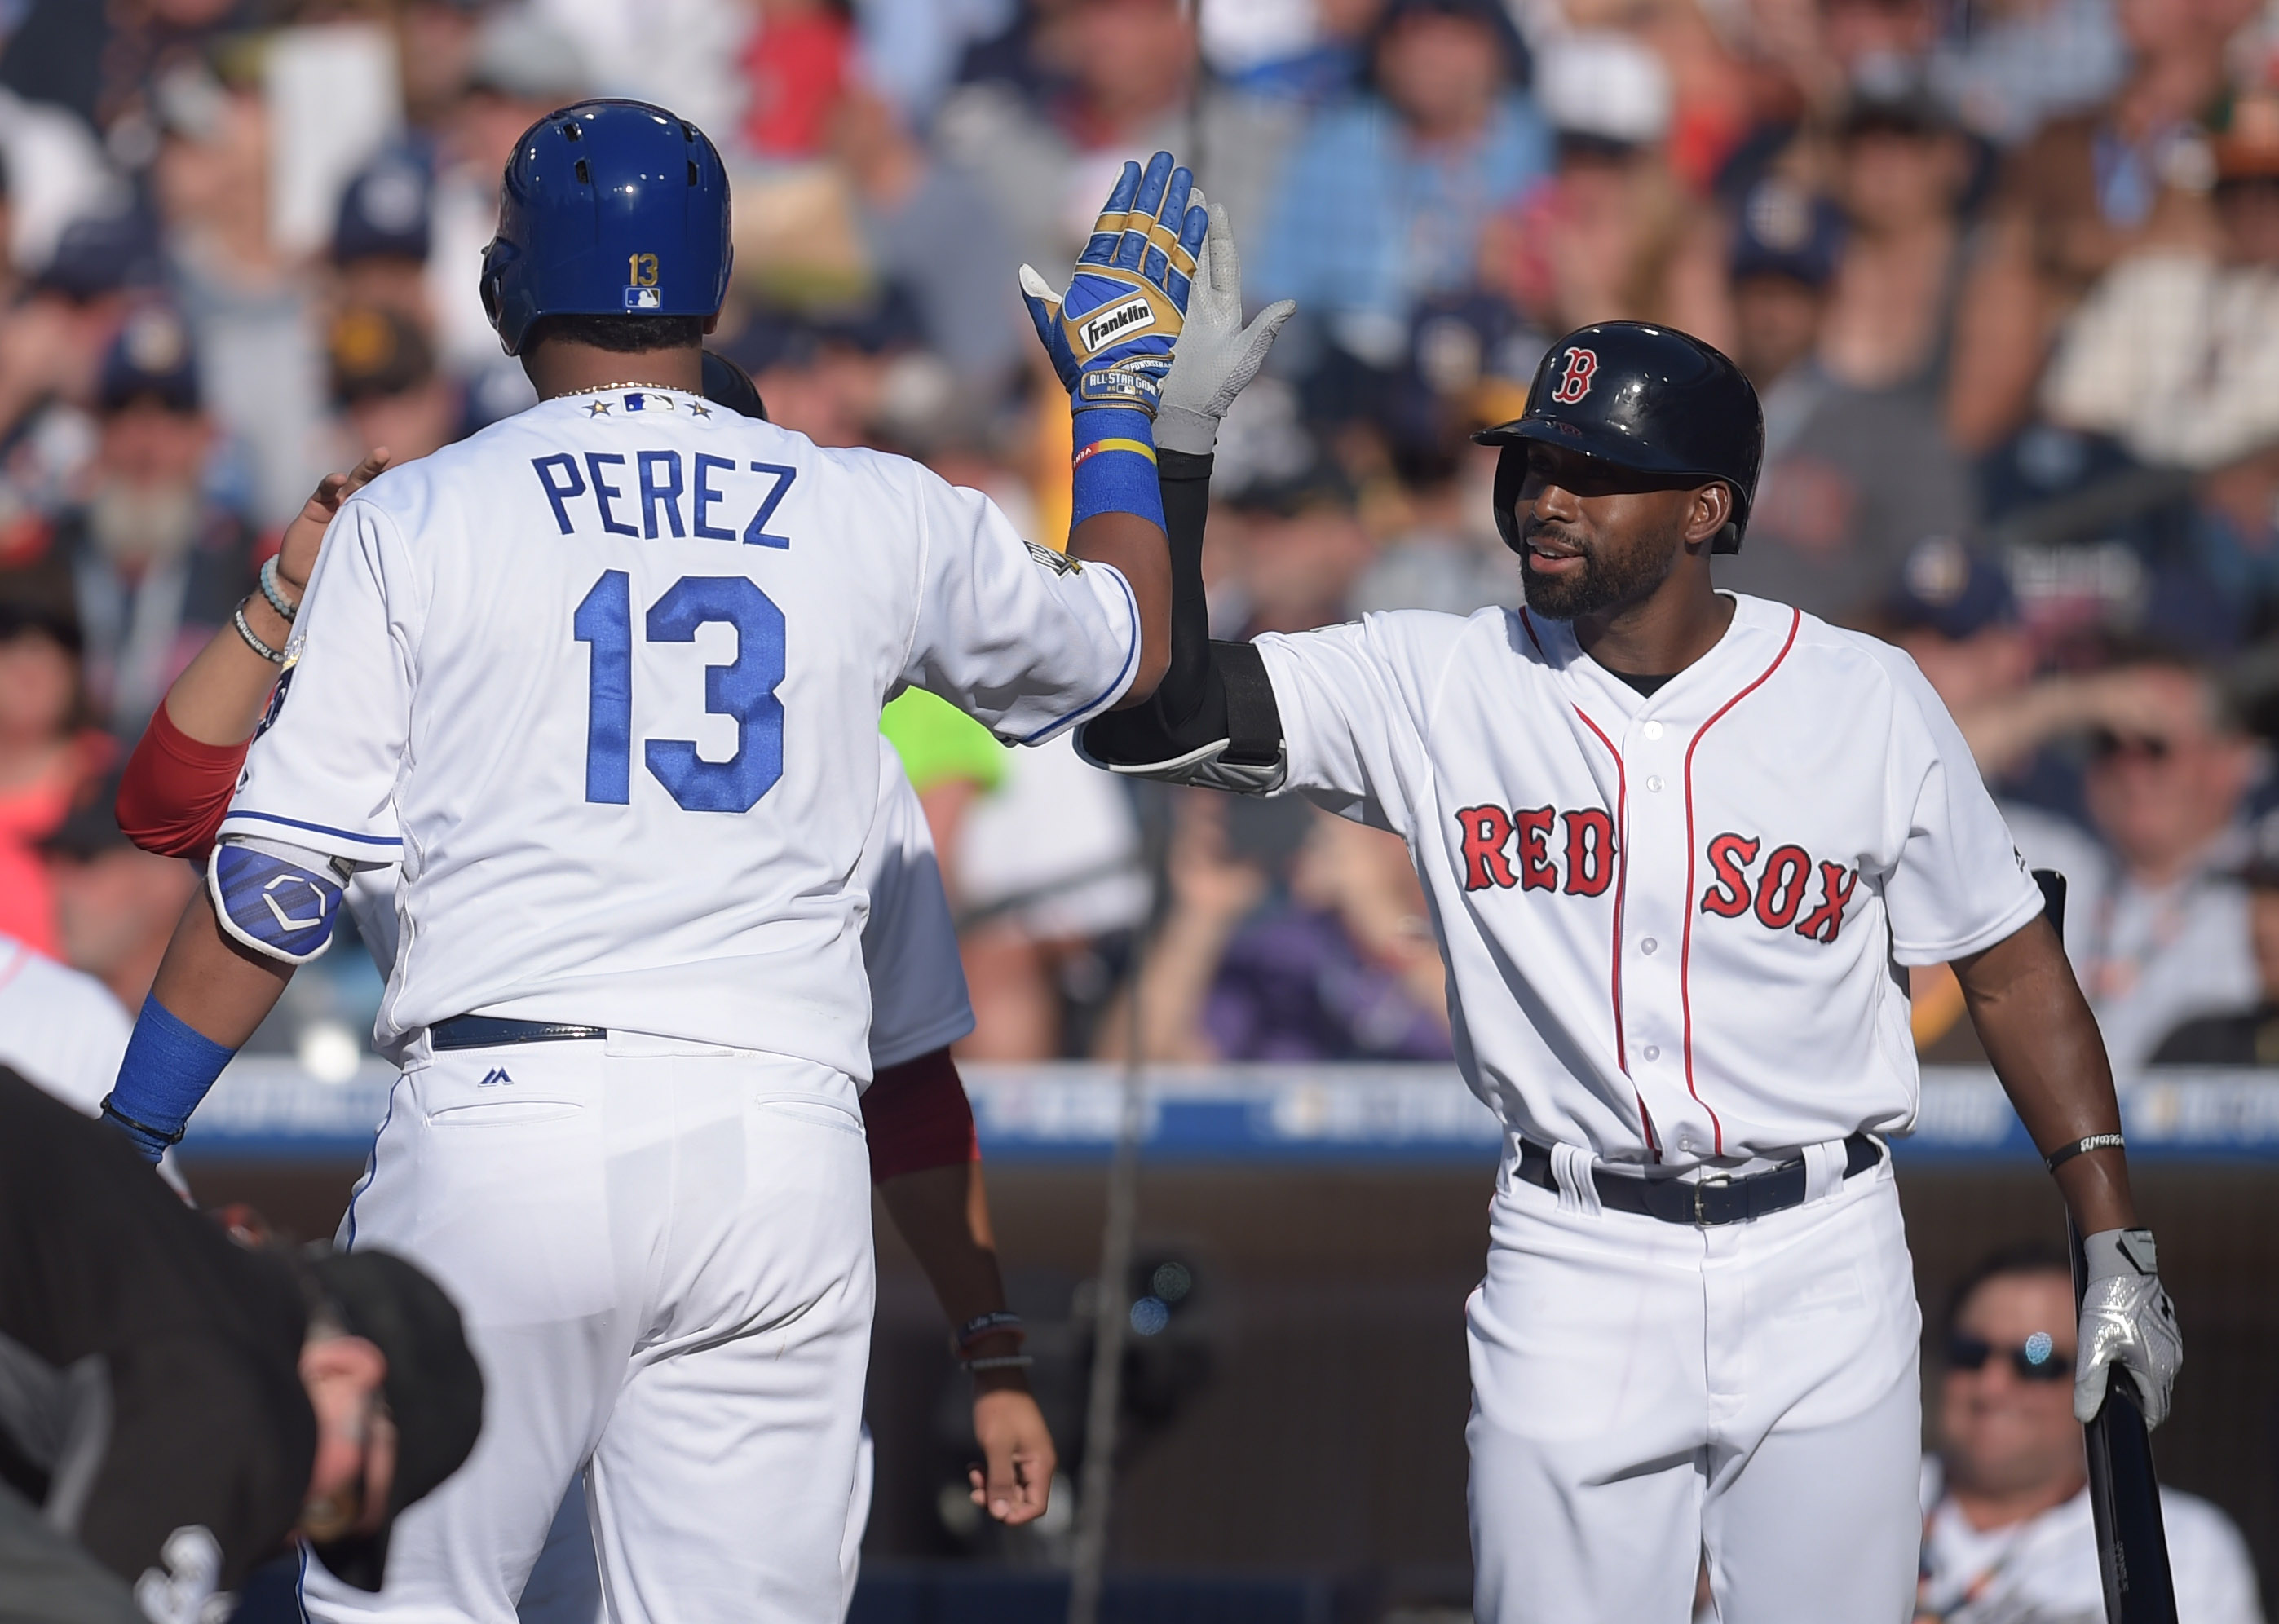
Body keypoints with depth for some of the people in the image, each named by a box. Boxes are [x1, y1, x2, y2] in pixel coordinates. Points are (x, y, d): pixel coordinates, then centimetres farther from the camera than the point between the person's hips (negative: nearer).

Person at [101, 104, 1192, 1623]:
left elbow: (276, 878, 0)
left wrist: (119, 1148, 6)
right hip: (788, 1149, 2)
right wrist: (1120, 391, 45)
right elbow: (1125, 645, 30)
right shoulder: (883, 519, 11)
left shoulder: (413, 520, 4)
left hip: (503, 1126, -2)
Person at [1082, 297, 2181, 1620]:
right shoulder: (1441, 687, -2)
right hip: (1574, 1275, 0)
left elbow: (2009, 966, 5)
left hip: (1821, 1265, 0)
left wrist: (2119, 1243, 1)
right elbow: (1164, 706, -11)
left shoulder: (1865, 701, -2)